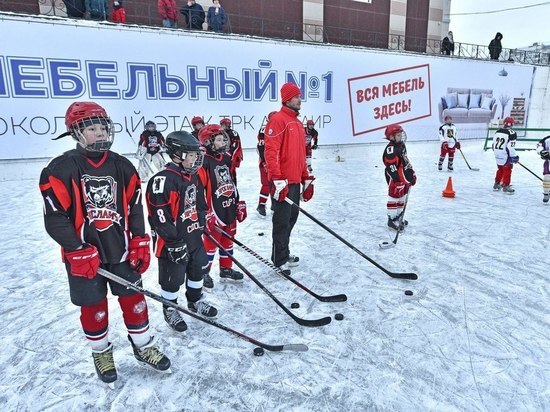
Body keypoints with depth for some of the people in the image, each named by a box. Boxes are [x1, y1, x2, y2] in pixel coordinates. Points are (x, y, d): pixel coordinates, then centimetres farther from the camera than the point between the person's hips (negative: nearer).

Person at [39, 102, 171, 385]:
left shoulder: (122, 167, 2)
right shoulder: (61, 169, -10)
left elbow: (135, 207, 6)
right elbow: (55, 217, -11)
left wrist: (140, 243, 1)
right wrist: (77, 250, -17)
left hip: (121, 250, 3)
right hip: (84, 255, -3)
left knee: (134, 298, 11)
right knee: (93, 307, 12)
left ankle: (143, 346, 31)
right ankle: (101, 353, 36)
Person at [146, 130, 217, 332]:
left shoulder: (193, 177, 6)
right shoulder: (163, 180, -22)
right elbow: (160, 217, -24)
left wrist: (201, 223, 19)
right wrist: (174, 243, -22)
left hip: (194, 237, 8)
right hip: (173, 242, -8)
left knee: (198, 269, 21)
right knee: (173, 278, 8)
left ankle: (195, 301, 43)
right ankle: (170, 310, 31)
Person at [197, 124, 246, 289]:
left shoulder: (226, 159, 9)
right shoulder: (204, 162, -16)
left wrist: (239, 203, 17)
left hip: (230, 209, 8)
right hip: (215, 212, -8)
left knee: (228, 240, 18)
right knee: (211, 243, 4)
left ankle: (226, 269, 34)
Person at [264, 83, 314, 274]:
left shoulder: (298, 123, 19)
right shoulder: (278, 120, -9)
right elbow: (270, 151, -18)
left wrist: (307, 179, 20)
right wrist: (277, 179, -23)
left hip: (295, 181, 9)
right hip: (282, 182, -9)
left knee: (291, 218, 15)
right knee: (282, 220, -3)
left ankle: (283, 253, 29)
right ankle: (280, 260, 8)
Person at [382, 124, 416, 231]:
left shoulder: (401, 146, 11)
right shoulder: (390, 149, -21)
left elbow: (406, 161, 21)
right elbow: (391, 167, -25)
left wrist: (412, 174, 19)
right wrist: (398, 181, -26)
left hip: (405, 177, 10)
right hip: (395, 179, -10)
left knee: (402, 198, 17)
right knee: (394, 198, -2)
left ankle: (399, 217, 31)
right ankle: (392, 220, 9)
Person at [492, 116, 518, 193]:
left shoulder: (497, 131, 6)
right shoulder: (511, 133, -14)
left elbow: (493, 144, 14)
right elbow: (510, 147, -18)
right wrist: (514, 156, -11)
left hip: (497, 155, 7)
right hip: (505, 155, -7)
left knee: (500, 169, 20)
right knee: (507, 170, 3)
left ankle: (496, 184, 26)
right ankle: (505, 186, 2)